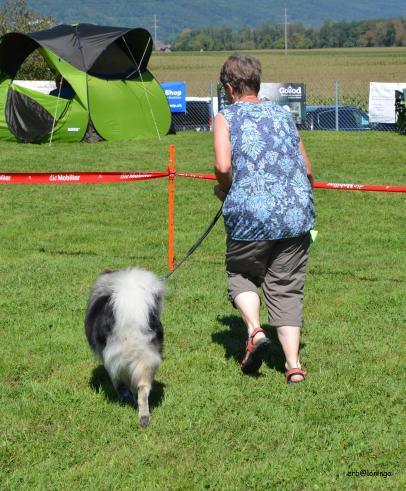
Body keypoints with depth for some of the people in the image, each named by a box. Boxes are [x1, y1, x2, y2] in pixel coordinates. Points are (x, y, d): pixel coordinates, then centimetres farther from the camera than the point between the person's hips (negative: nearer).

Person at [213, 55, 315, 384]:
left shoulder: (226, 117, 4)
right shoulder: (282, 114, 17)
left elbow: (223, 167, -12)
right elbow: (307, 169, 17)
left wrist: (224, 190, 8)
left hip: (251, 215, -3)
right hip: (297, 213, 3)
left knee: (241, 275, 21)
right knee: (287, 288, 11)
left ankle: (254, 330, -3)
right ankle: (293, 363, 2)